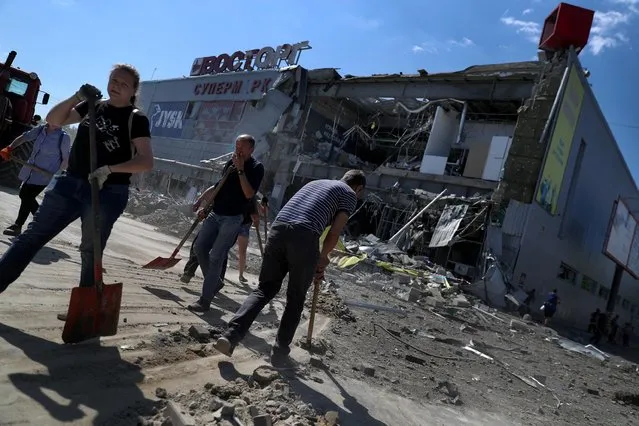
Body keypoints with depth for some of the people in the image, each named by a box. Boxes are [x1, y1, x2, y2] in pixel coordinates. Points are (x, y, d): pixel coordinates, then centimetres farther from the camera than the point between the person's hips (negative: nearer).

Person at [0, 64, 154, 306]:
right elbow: (53, 119, 8)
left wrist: (109, 169, -27)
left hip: (107, 193, -5)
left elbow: (146, 162, -16)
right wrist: (76, 97, -7)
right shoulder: (93, 106, 11)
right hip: (69, 183, 5)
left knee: (90, 252, 4)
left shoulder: (136, 119, -6)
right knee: (32, 236, 6)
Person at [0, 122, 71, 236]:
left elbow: (66, 159, -10)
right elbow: (23, 137, 10)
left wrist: (57, 175, -14)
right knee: (23, 194, 15)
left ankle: (17, 226, 6)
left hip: (45, 175, -7)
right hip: (31, 170, 7)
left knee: (27, 197, -9)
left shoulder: (64, 137, -15)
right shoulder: (40, 129, 1)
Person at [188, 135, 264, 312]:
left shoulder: (256, 168, -8)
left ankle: (205, 300, -1)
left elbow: (249, 194, -20)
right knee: (200, 247, 5)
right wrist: (202, 203, 12)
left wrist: (240, 170, -21)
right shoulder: (231, 163, 10)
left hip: (232, 219, -7)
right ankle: (214, 282, 24)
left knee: (216, 257, -9)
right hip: (215, 214, 7)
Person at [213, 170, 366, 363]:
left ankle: (231, 335, -1)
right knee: (296, 298, 12)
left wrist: (317, 258, 37)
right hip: (304, 236, -5)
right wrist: (322, 258, 22)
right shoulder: (350, 194, 15)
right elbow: (334, 234, 4)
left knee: (265, 289, 14)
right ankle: (280, 350, 19)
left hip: (277, 229, 5)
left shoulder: (316, 182, 34)